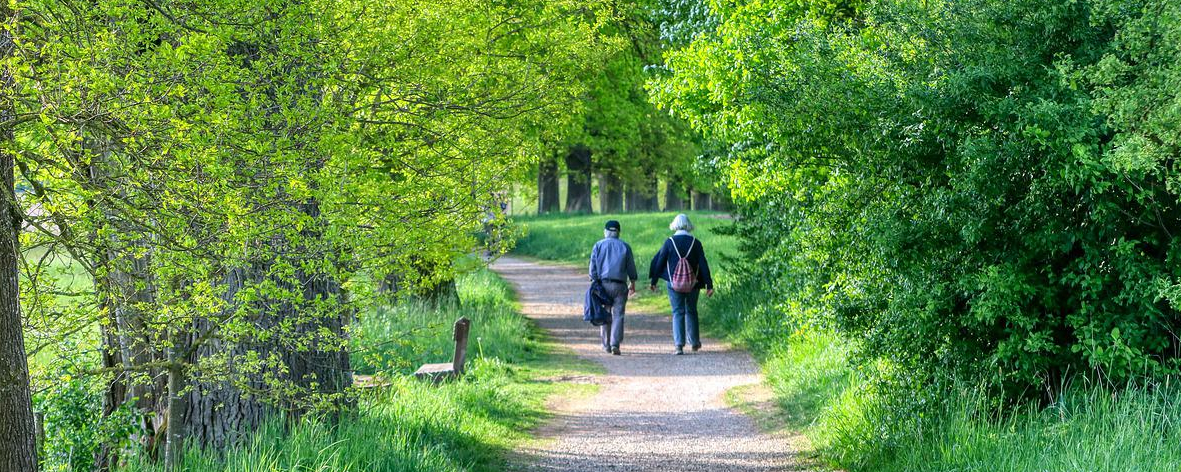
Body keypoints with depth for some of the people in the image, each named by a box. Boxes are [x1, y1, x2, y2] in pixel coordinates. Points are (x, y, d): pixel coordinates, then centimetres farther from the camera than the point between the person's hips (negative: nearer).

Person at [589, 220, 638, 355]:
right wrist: (632, 283, 18)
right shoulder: (624, 246, 3)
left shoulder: (598, 245, 3)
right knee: (618, 315, -2)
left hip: (603, 283, 1)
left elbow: (593, 267, 1)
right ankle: (615, 344, -14)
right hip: (620, 285, -1)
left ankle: (606, 344, 17)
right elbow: (631, 267, 7)